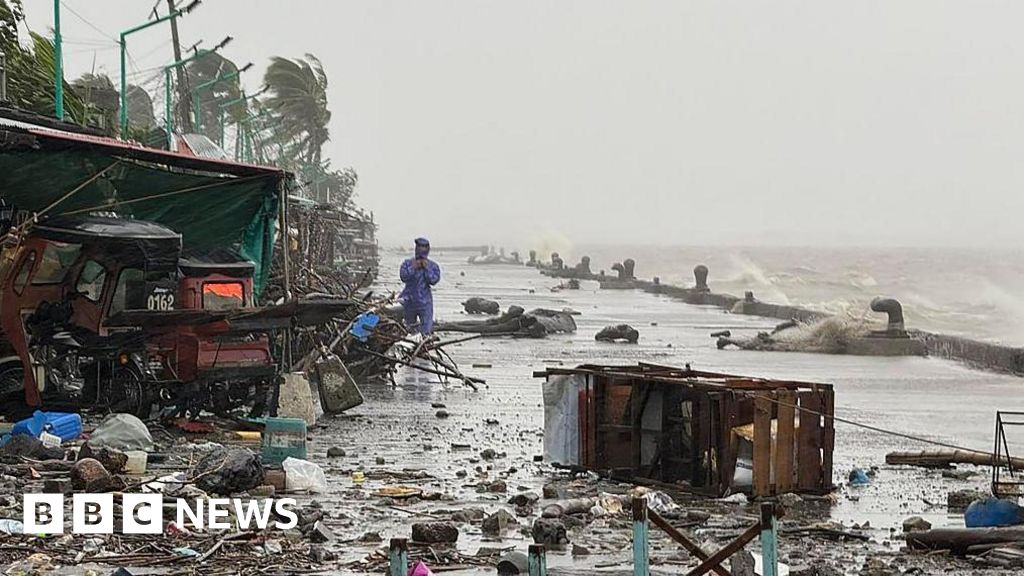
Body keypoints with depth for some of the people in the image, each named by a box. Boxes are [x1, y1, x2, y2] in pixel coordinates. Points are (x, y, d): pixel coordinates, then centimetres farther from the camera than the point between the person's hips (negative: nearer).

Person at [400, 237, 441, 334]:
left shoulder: (433, 266, -1)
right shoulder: (408, 263, 1)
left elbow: (433, 280, -14)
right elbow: (403, 277, -13)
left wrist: (427, 268, -18)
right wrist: (413, 267, -19)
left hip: (425, 302, -2)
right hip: (409, 300, 2)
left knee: (426, 331, -9)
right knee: (410, 329, 19)